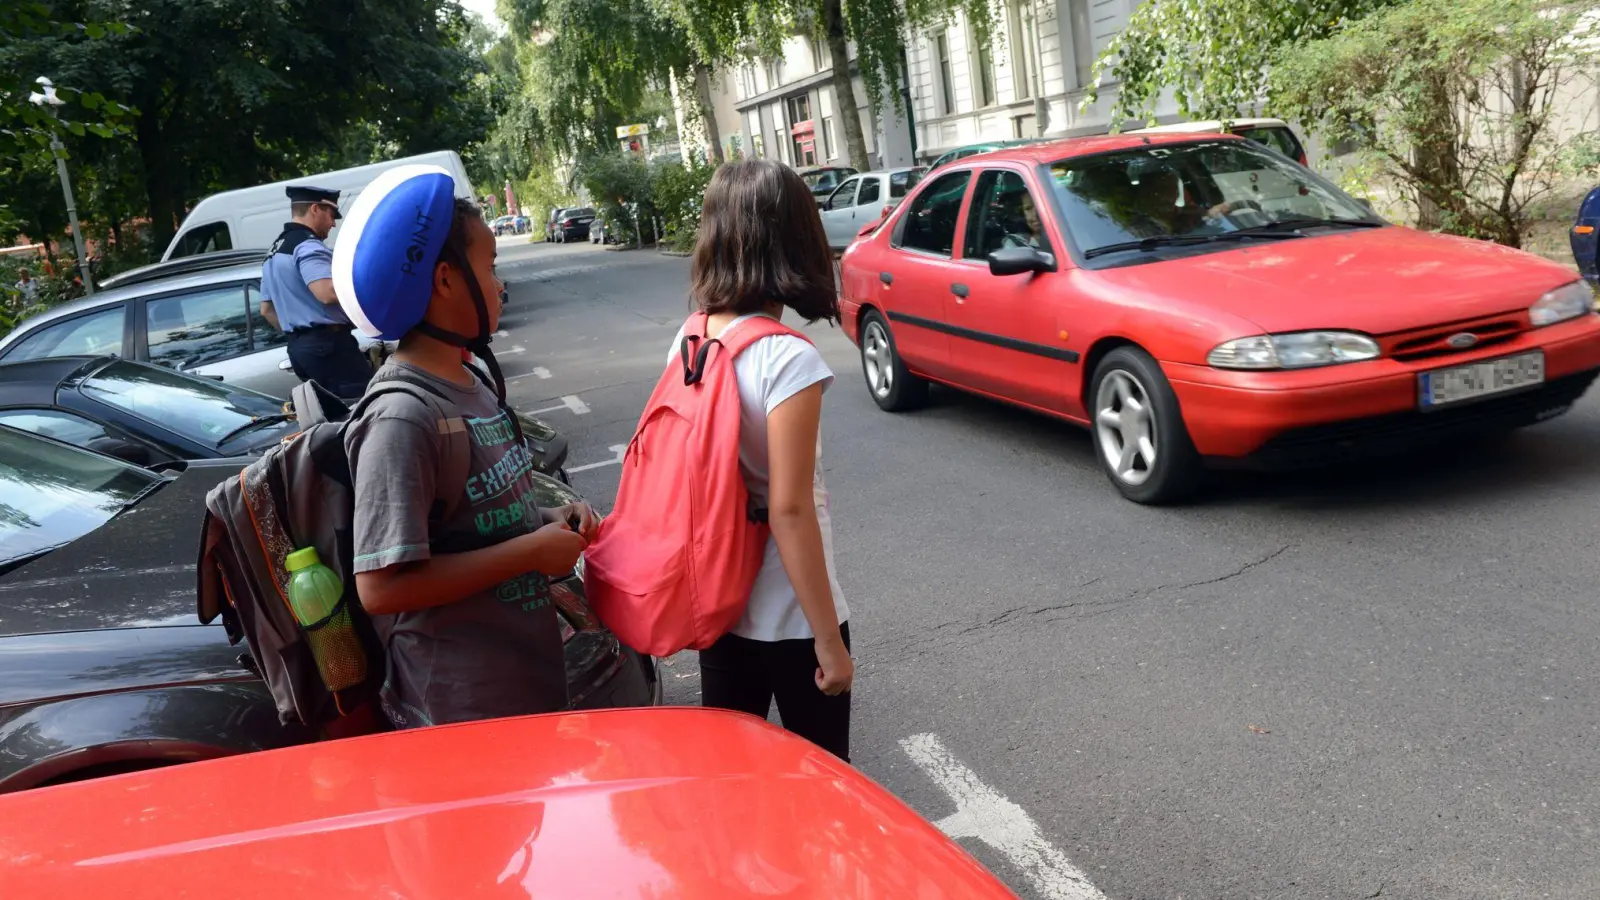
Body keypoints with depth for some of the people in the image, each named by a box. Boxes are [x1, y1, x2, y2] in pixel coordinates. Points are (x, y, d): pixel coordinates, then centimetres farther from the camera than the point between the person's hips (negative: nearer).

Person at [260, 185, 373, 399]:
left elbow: (267, 309, 25)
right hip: (327, 344, -10)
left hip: (298, 347, 10)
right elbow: (328, 292, -27)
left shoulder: (275, 252, 21)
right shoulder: (307, 246, -11)